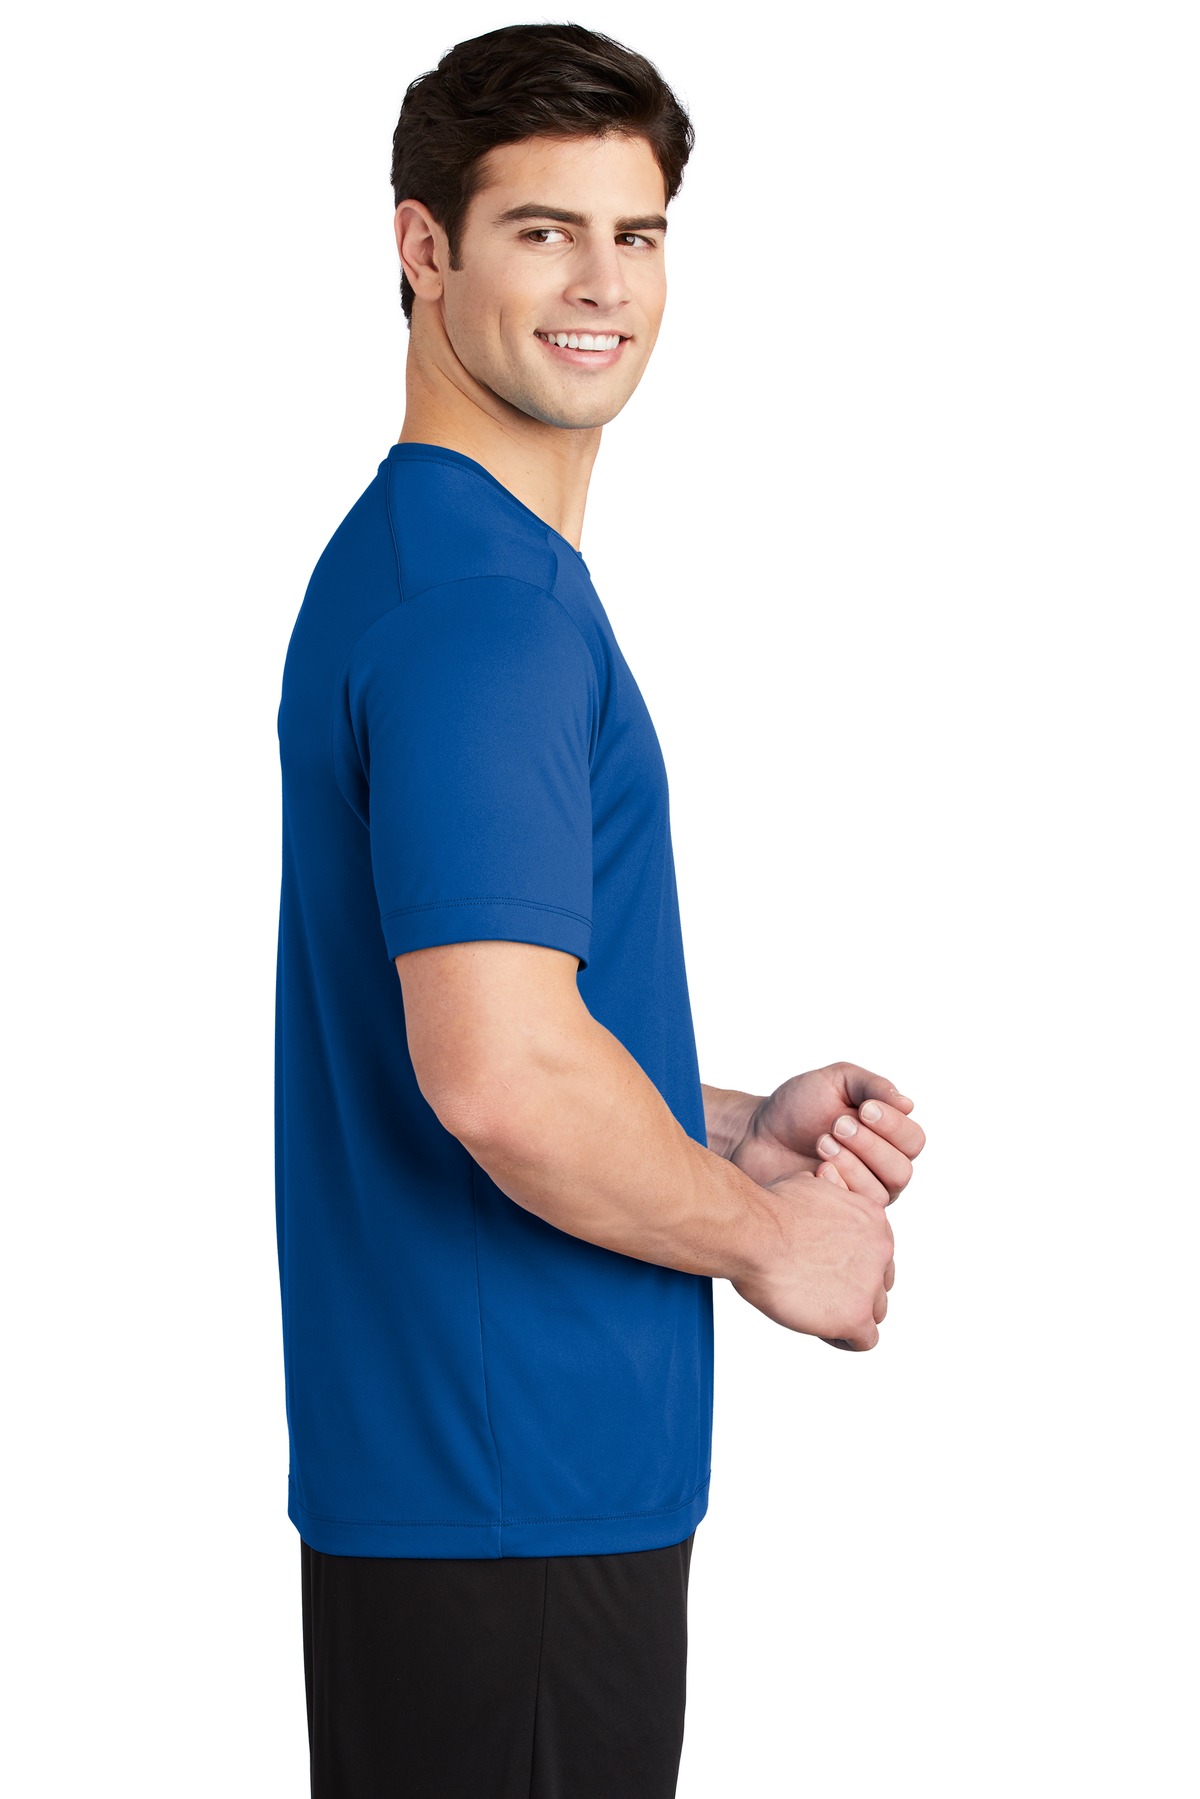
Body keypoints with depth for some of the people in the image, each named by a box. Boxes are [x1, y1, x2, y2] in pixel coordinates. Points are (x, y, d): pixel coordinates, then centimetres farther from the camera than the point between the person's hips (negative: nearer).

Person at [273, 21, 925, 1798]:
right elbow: (501, 1080, -28)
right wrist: (764, 1238, -12)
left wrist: (734, 1131, 9)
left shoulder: (423, 563, 15)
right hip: (510, 1497, -10)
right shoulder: (480, 598, -18)